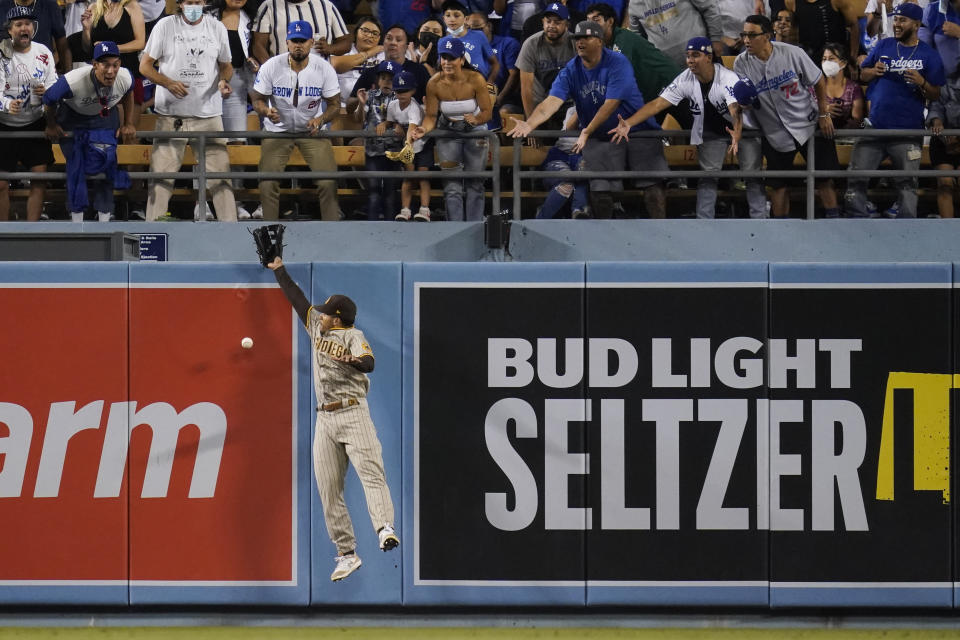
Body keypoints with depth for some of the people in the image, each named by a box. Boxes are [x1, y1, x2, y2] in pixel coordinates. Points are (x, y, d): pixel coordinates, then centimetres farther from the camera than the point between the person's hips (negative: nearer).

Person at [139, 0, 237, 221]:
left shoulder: (216, 28, 7)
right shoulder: (166, 26, 1)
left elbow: (226, 65, 18)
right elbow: (145, 65, 2)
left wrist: (224, 80, -6)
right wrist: (168, 83, -15)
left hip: (209, 113, 2)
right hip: (171, 113, -1)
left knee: (220, 171, -2)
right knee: (161, 172, -3)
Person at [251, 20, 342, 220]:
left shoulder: (324, 68, -12)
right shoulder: (271, 67, -13)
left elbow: (335, 104, -4)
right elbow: (257, 99, -4)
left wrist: (320, 120, -25)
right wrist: (266, 111, -29)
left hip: (312, 129, 0)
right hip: (277, 129, 0)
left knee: (328, 183, -12)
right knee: (267, 184, -11)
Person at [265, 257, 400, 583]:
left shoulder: (354, 337, -3)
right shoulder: (318, 330, 17)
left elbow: (368, 363, -21)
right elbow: (297, 299, 26)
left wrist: (352, 360, -42)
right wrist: (279, 270, 29)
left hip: (353, 414, -7)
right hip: (325, 421, 7)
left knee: (370, 471, -23)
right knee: (328, 490, 1)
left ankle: (385, 528, -40)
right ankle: (347, 554, 2)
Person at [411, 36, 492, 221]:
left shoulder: (475, 80, -17)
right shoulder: (434, 84, -13)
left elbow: (487, 112, -13)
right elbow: (431, 115, -9)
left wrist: (476, 119, -34)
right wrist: (424, 129, -30)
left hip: (475, 132, 0)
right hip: (447, 133, 1)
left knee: (475, 184, 2)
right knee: (452, 186, -7)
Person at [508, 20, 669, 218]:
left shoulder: (617, 64, -16)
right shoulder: (571, 70, -3)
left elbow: (611, 104, -22)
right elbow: (553, 101, -16)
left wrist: (587, 132, -27)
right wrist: (530, 124, -34)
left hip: (636, 130, -4)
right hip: (599, 138, 4)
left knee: (652, 183, -9)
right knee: (599, 189, -5)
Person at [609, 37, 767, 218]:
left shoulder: (728, 78, -33)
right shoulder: (685, 80, -19)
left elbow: (735, 110, -48)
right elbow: (657, 104, -22)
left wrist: (737, 134, -69)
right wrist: (628, 123, -35)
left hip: (742, 128, -4)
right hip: (709, 132, 4)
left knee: (752, 173, -7)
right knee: (707, 175, -1)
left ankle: (759, 220, -1)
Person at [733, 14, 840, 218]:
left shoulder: (792, 53, -15)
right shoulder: (741, 63, -9)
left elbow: (818, 81, -2)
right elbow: (740, 101, -4)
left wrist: (824, 114, -2)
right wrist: (742, 100, -28)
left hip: (807, 123, -1)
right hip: (774, 131, 1)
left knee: (824, 178, 2)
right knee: (778, 185, 6)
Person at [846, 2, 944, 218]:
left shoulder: (928, 55, 0)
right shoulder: (884, 46, 8)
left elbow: (935, 95, 0)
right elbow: (862, 73, 13)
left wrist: (922, 83, -21)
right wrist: (873, 71, -9)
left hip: (908, 129, -3)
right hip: (875, 125, 3)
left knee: (907, 184, 2)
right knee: (856, 176, 0)